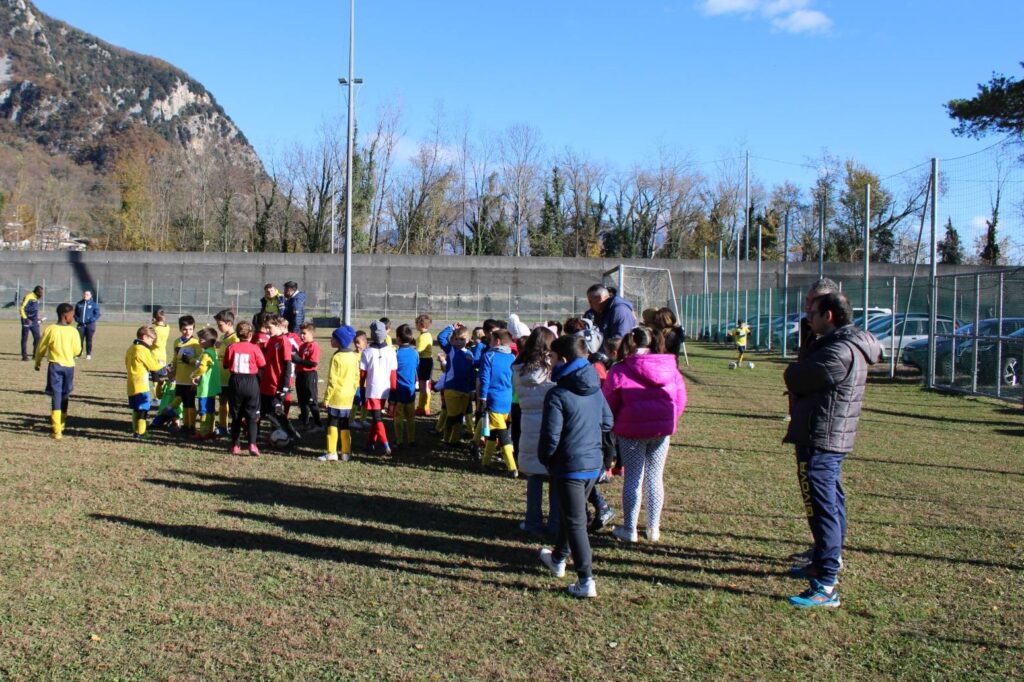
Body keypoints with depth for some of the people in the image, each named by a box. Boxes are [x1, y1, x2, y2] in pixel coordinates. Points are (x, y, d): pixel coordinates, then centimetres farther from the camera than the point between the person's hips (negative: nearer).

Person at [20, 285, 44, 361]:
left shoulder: (37, 298, 11)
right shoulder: (28, 297, -15)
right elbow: (21, 308, -18)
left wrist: (38, 318, 16)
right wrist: (26, 319, -23)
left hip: (34, 321, 8)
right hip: (27, 321, -7)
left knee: (37, 337, 6)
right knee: (25, 338, 2)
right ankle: (24, 356, 7)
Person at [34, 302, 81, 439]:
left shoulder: (50, 329, -4)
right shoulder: (73, 331, -5)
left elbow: (41, 348, 4)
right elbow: (77, 351, -3)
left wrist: (37, 362, 21)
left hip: (54, 365, -1)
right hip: (69, 366, 1)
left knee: (56, 397, -4)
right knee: (64, 397, 16)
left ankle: (57, 431, -13)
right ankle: (61, 425, 30)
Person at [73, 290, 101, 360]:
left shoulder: (94, 304, 2)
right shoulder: (79, 304, 10)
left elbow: (97, 314, -1)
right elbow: (75, 313, 16)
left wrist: (92, 320, -16)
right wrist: (77, 319, -3)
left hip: (90, 325, -2)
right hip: (81, 325, 2)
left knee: (89, 340, 1)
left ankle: (88, 354, 8)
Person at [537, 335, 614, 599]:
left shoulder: (558, 395, -19)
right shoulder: (596, 389, 3)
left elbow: (550, 436, -19)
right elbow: (607, 422, 12)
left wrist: (545, 459, -1)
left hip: (569, 466, -7)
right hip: (594, 463, 7)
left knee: (575, 522, 0)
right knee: (570, 513, 24)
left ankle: (586, 581, 1)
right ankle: (558, 558, 41)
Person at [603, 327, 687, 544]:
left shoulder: (619, 371, -11)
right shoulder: (670, 366, 0)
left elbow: (608, 404, -6)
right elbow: (680, 399, 5)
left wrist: (613, 427, 12)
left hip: (631, 431, -3)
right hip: (662, 429, 3)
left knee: (633, 478, 7)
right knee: (655, 477, 13)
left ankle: (629, 530, 14)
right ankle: (654, 529, 20)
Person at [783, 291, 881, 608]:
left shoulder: (838, 353, -22)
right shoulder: (854, 346, 11)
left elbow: (793, 378, -16)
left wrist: (806, 357, 4)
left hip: (820, 442, -11)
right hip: (833, 440, 11)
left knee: (823, 510, -8)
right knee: (832, 504, 21)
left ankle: (826, 588, -6)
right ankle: (827, 562, 37)